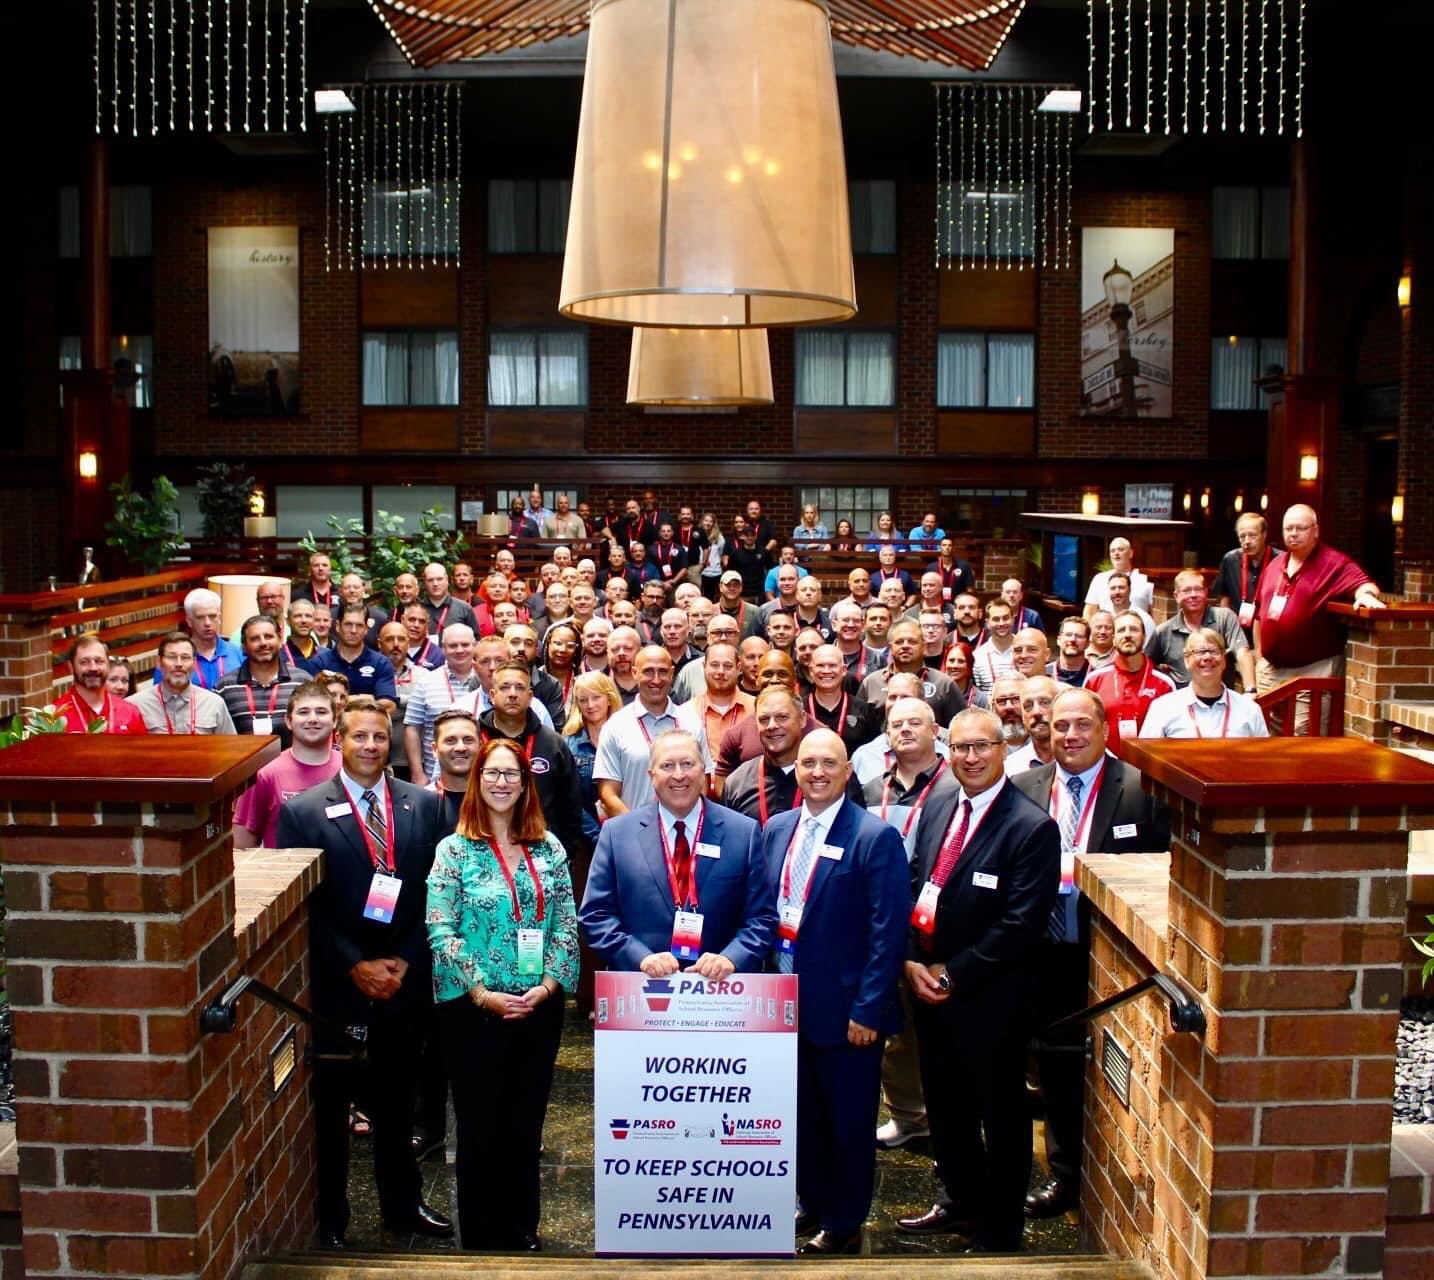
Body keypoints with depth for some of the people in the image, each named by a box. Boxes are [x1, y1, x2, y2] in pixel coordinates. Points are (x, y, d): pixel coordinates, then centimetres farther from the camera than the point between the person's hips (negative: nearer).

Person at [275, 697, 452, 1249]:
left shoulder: (424, 804, 2)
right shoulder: (302, 811, -5)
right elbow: (303, 907, -8)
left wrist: (406, 963, -6)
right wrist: (355, 967, -13)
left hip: (405, 983, 2)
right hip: (335, 986, -2)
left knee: (397, 1101, 16)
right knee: (330, 1105, 11)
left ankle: (402, 1204, 33)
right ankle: (329, 1218, 27)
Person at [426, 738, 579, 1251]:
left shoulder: (548, 847, 4)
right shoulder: (454, 850, -5)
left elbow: (567, 923, 3)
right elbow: (440, 930, -10)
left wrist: (548, 984, -9)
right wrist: (482, 993, -15)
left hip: (539, 1007, 3)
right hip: (474, 1009, -3)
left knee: (526, 1123, 13)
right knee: (480, 1127, 8)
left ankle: (522, 1229, 30)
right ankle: (480, 1237, 23)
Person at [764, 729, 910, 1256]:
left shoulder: (875, 836, -14)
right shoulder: (776, 830, 5)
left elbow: (888, 931, -16)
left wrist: (868, 1009, -17)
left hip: (844, 1008, -5)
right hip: (788, 1001, 5)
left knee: (849, 1119, 11)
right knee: (803, 1112, 19)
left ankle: (844, 1223, 28)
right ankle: (811, 1203, 38)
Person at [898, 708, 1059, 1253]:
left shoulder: (1032, 828, -17)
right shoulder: (936, 809, 4)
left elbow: (1020, 925, -20)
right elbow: (914, 886, 8)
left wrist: (953, 974, -16)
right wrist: (912, 961, -5)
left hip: (990, 997, -6)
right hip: (929, 985, 6)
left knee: (1000, 1114, 11)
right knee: (945, 1105, 20)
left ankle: (998, 1230, 28)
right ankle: (961, 1200, 42)